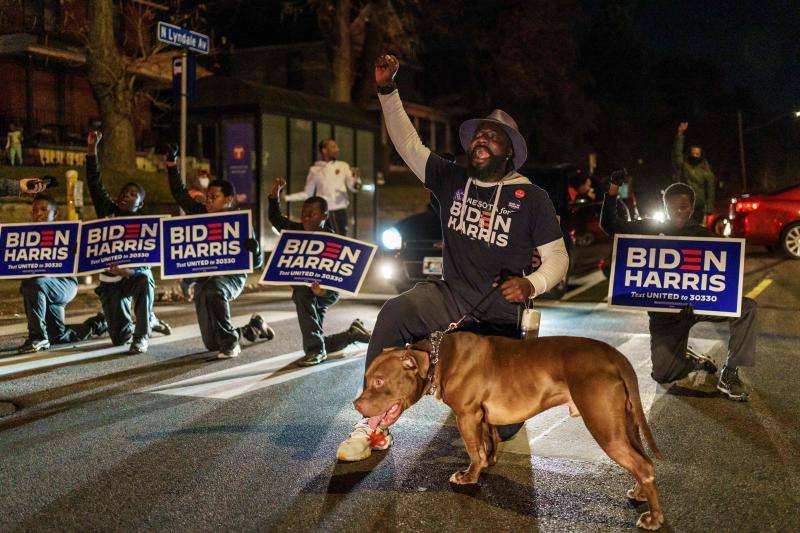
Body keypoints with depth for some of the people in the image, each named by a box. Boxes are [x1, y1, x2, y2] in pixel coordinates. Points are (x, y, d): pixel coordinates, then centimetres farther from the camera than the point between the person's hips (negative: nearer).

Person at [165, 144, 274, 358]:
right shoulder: (201, 215, 7)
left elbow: (257, 260, -5)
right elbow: (180, 193, 10)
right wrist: (172, 162, 4)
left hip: (231, 276, -5)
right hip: (204, 277, 6)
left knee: (212, 291, -44)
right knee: (212, 344, 8)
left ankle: (230, 343, -27)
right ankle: (254, 327, 37)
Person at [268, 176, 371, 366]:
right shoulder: (297, 230, -2)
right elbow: (276, 218, 12)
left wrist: (324, 290, -45)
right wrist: (274, 194, -3)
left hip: (328, 292, -7)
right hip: (307, 293, 7)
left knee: (301, 293, -37)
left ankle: (316, 349, -31)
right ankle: (353, 333, 35)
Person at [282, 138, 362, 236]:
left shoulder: (343, 166, 6)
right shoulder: (315, 170, 5)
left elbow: (354, 188, 1)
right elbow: (307, 194, 11)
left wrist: (356, 178, -21)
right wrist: (287, 197, 2)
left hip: (340, 211, 1)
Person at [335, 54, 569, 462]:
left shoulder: (532, 198, -1)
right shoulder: (451, 180, 6)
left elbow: (557, 256, 0)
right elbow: (408, 143, 3)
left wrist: (531, 284, -20)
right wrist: (387, 91, -7)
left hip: (500, 313, -1)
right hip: (451, 297, 2)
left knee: (502, 425, -5)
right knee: (395, 313, -33)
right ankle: (375, 421, -23)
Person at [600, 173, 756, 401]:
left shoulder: (703, 235, 3)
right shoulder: (651, 229, 4)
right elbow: (609, 225, 0)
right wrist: (613, 190, -14)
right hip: (664, 311, 0)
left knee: (747, 307, -26)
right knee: (662, 374, -9)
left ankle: (730, 374, -16)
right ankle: (692, 360, 27)